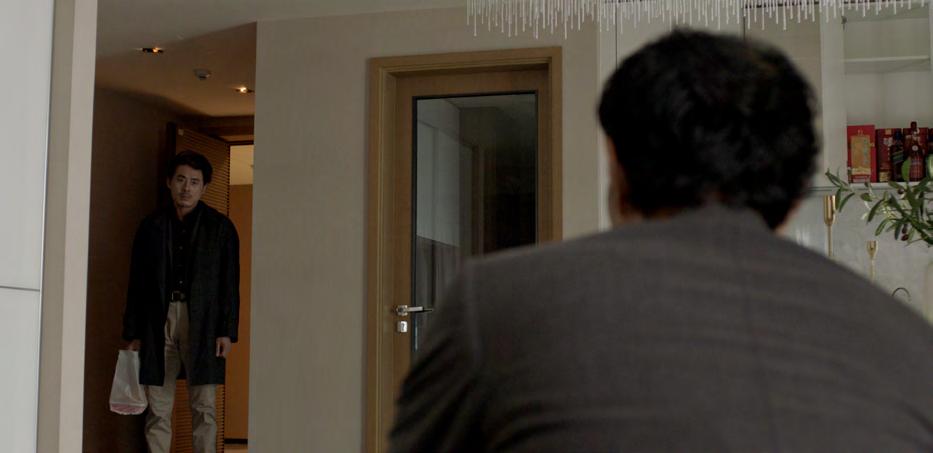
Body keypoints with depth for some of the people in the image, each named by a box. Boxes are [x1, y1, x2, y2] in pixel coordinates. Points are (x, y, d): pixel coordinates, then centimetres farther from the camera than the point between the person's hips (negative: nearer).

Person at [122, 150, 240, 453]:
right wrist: (133, 334, 7)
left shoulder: (220, 227, 5)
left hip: (202, 324, -2)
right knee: (158, 409, 3)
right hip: (158, 323, 2)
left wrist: (227, 331, -6)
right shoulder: (152, 227, 12)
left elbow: (230, 283, 2)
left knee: (204, 408, -1)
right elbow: (136, 283, 12)